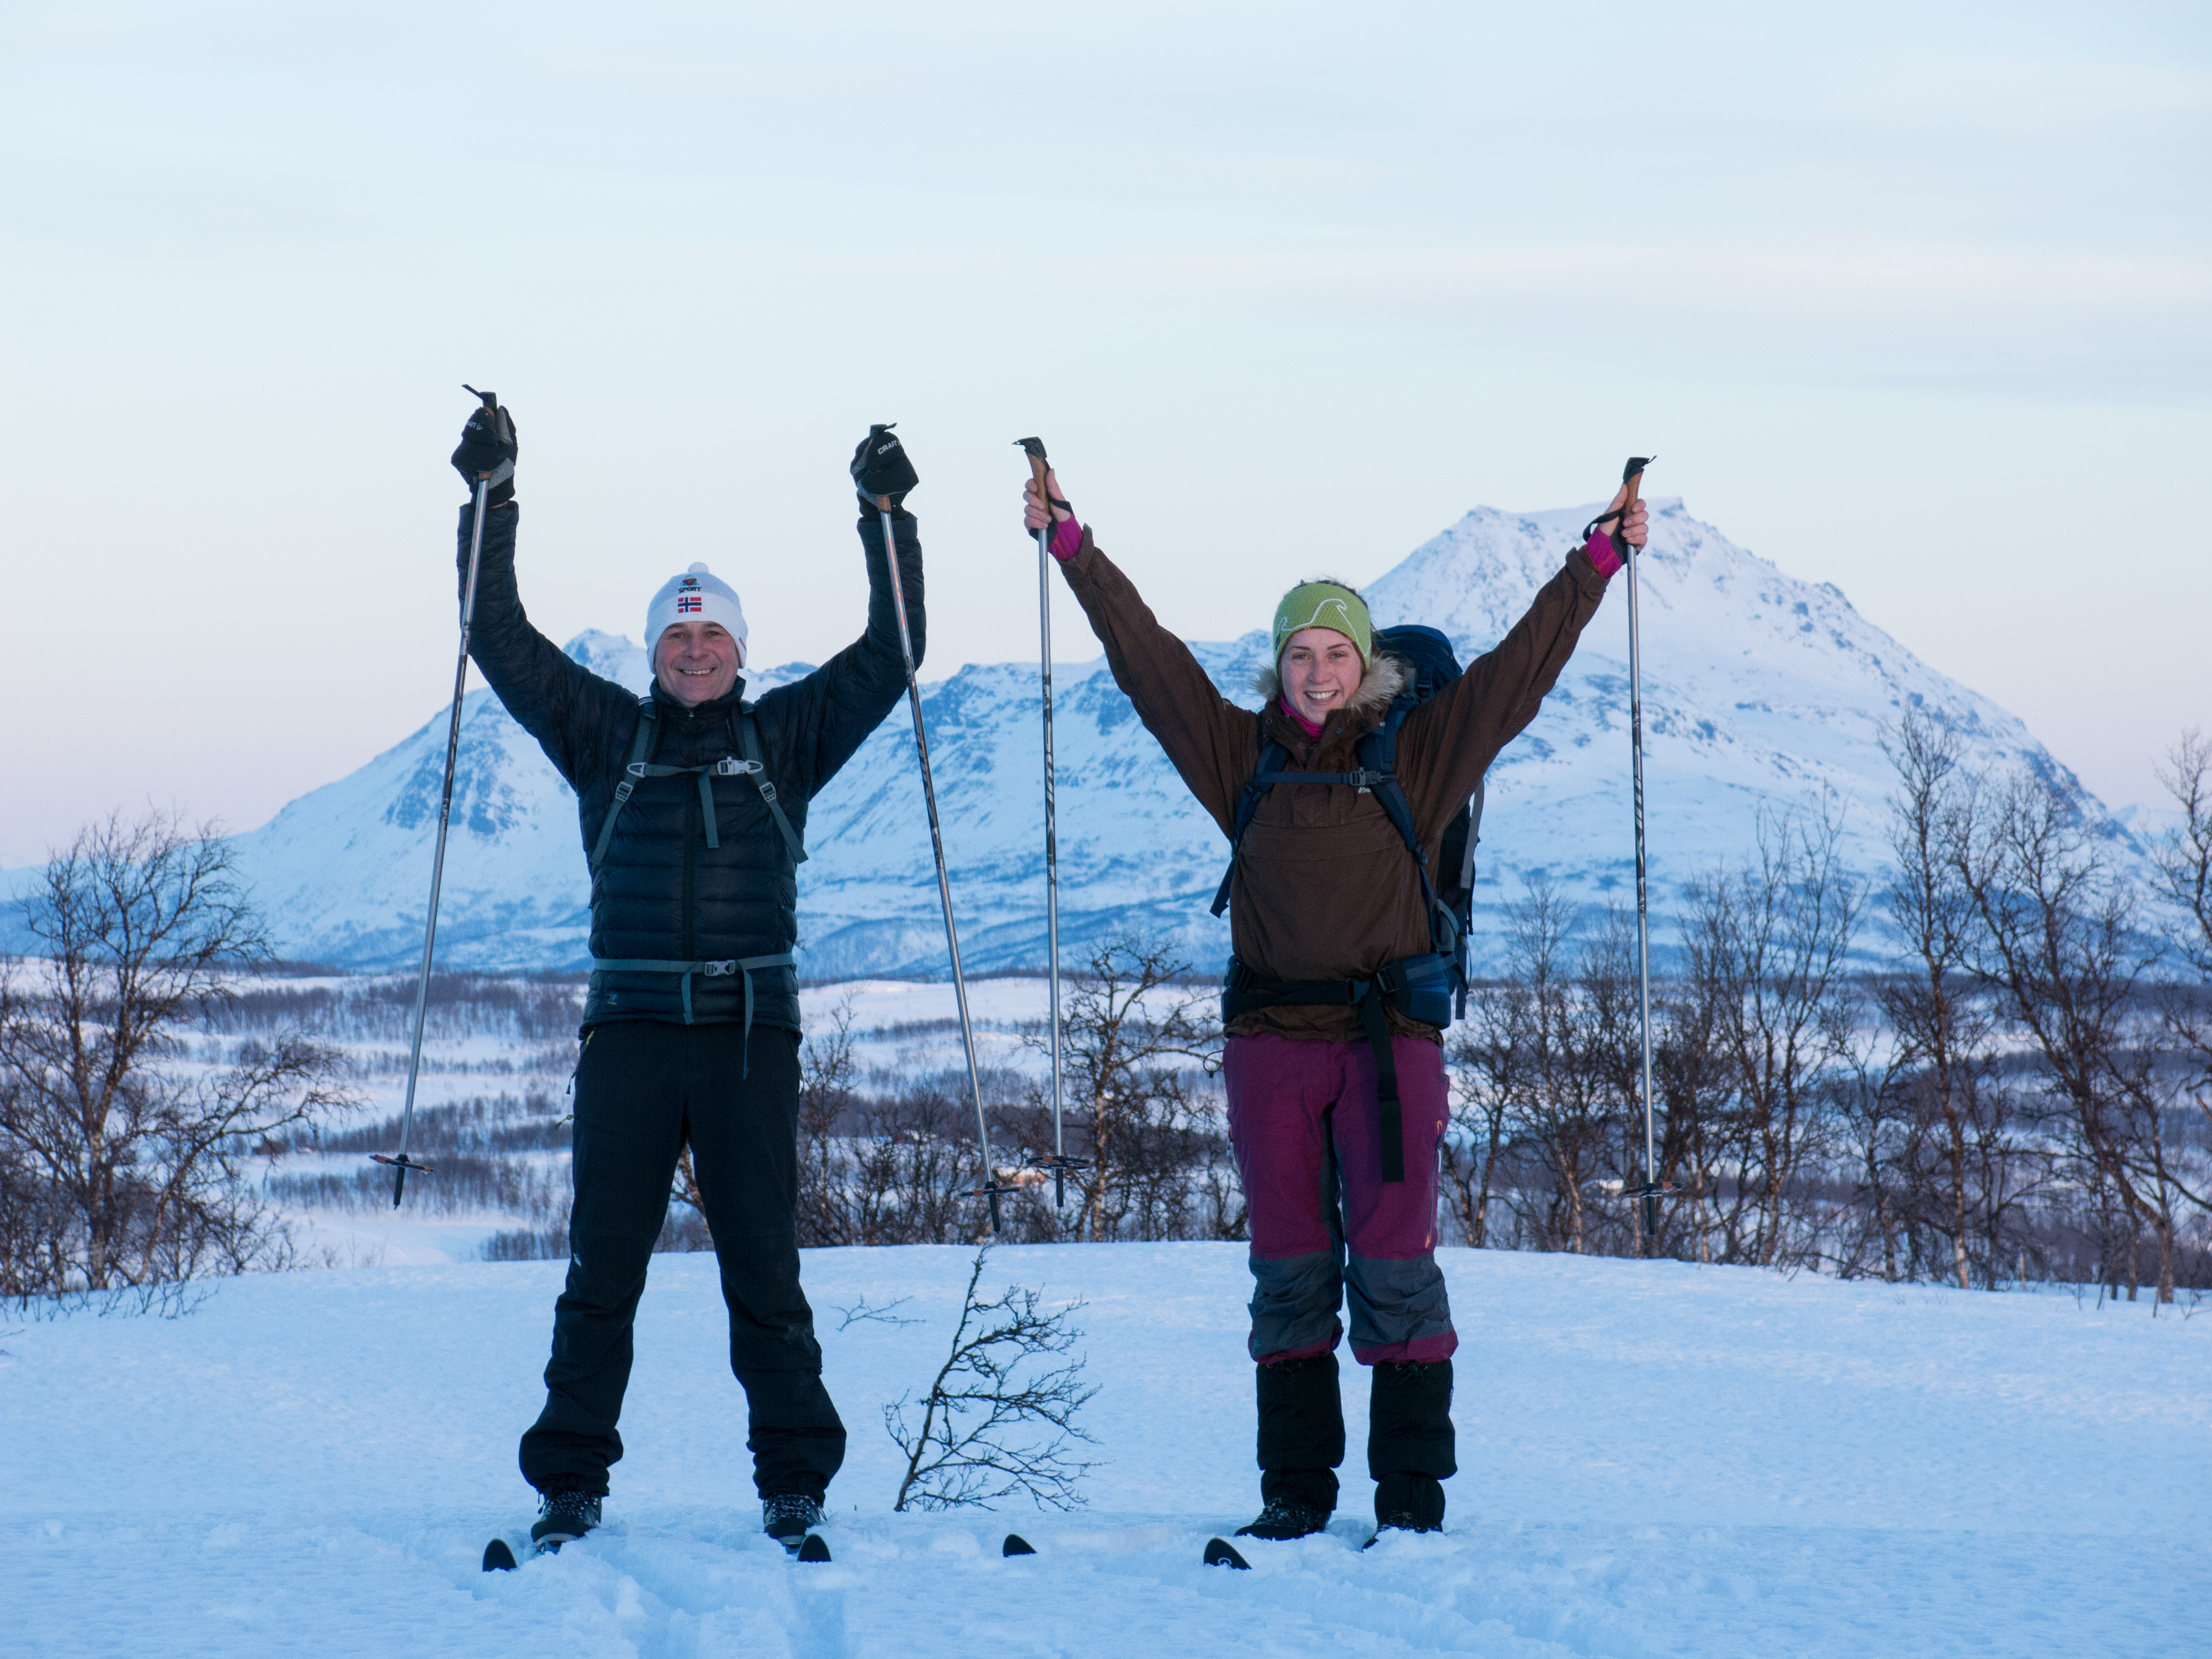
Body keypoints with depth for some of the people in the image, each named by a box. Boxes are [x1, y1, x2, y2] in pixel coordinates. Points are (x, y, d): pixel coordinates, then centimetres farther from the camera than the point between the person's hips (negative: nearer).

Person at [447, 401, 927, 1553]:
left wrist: (887, 518, 0)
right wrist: (490, 497, 1)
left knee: (763, 1270, 1)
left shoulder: (787, 738, 11)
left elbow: (890, 655, 7)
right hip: (630, 1029, 1)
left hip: (752, 1033, 0)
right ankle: (571, 1485, 6)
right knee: (600, 1265, 0)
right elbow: (501, 640, 8)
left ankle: (795, 1487, 8)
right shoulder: (607, 735, 11)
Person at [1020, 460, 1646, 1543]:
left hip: (1390, 1037, -2)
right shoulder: (1241, 754, 8)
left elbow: (1519, 667, 3)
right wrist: (1070, 542, 5)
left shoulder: (1417, 757, 4)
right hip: (1270, 1040, 2)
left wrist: (1598, 560, -1)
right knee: (1288, 1267, 7)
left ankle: (1413, 1493, 2)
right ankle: (1295, 1488, 14)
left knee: (1394, 1261, -4)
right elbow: (1144, 656, 8)